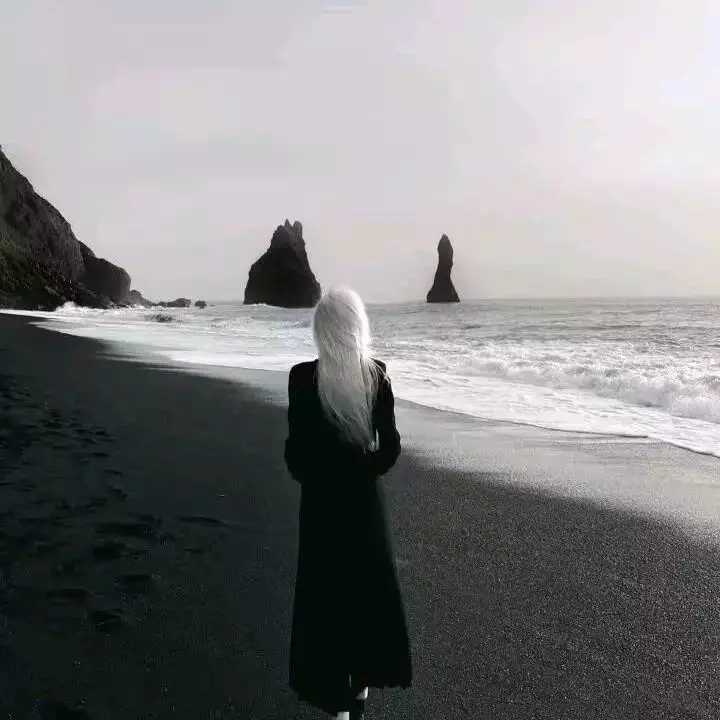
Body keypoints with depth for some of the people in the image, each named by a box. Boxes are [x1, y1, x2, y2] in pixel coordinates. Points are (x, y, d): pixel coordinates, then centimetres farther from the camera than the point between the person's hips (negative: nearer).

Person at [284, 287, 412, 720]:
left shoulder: (304, 377, -14)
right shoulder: (378, 374, -7)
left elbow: (296, 449, -11)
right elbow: (391, 446, -6)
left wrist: (312, 479, 7)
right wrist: (364, 471, 11)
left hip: (322, 499, -2)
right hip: (365, 498, 3)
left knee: (327, 591, 8)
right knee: (368, 587, 18)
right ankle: (361, 682, 32)